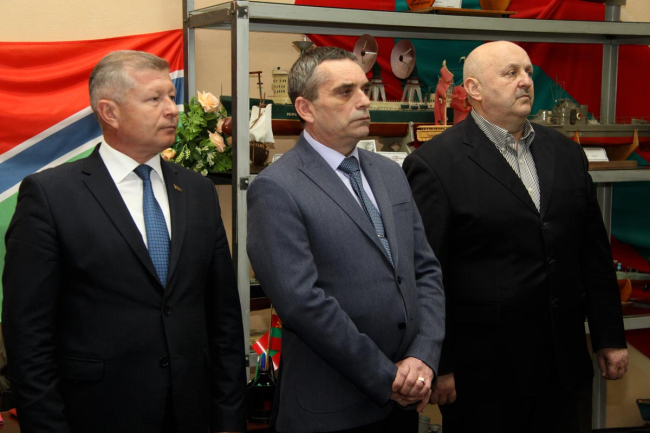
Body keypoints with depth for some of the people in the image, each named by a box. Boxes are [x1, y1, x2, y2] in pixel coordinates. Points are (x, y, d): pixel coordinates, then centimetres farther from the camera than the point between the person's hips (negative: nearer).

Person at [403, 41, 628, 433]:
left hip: (566, 367, 5)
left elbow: (595, 252, 13)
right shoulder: (435, 164, -9)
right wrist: (438, 367, -11)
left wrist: (610, 338, 12)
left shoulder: (566, 153, 9)